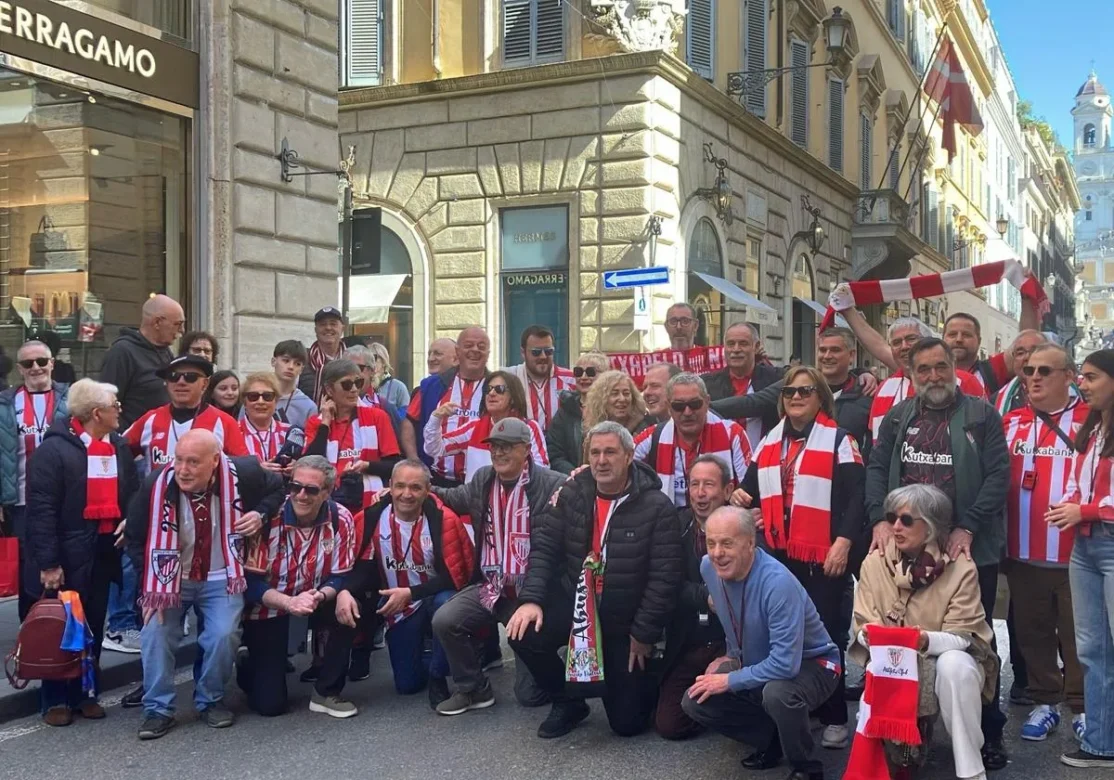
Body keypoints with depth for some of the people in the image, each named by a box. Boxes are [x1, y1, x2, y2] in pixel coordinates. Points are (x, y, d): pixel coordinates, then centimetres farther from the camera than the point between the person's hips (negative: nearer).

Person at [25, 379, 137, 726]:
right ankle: (55, 699, 17)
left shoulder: (119, 447, 7)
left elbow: (132, 499, 9)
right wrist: (48, 562, -18)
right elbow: (41, 510, -16)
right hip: (68, 555, -6)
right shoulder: (54, 448, -13)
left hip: (105, 551, 6)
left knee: (94, 626, 13)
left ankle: (86, 693, 26)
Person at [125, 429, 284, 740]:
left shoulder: (242, 475, -20)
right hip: (171, 577, 1)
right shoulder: (156, 485, -20)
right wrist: (151, 587, -11)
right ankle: (158, 709, 1)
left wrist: (261, 514, -15)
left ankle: (211, 701, 8)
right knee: (156, 630, -19)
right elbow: (136, 539, -4)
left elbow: (277, 487, 5)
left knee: (224, 635, -19)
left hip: (221, 578, 0)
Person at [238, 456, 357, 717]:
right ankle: (251, 663, 29)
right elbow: (250, 581, -22)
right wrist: (289, 602, -38)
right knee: (269, 704, -8)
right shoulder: (268, 518, -25)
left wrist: (320, 595, -34)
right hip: (268, 605, -3)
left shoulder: (341, 520, -16)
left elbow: (341, 576, -11)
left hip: (314, 597, 3)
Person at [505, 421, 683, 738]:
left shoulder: (657, 507, -16)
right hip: (574, 600, 3)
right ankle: (569, 701, 5)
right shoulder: (572, 493, -4)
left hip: (627, 619, -3)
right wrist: (531, 599, -17)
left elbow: (666, 576, -16)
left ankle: (642, 681, 37)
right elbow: (544, 547, -3)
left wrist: (644, 633, -14)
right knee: (523, 632, -25)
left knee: (627, 721, -3)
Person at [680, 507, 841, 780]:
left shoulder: (778, 583, -33)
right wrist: (733, 656, 9)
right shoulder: (708, 568, -10)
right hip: (756, 665, 7)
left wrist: (730, 680, -27)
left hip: (809, 665, -7)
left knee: (777, 693, -39)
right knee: (695, 702, -8)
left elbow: (786, 664, -36)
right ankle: (772, 740, 12)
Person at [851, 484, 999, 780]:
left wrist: (926, 640, -37)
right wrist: (871, 635, -30)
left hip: (948, 659, -1)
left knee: (953, 665, -36)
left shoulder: (960, 567, -12)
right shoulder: (874, 562, -3)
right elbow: (863, 625, -4)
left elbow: (961, 637, -15)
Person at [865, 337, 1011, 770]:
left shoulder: (982, 416, 1)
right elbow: (877, 467, 6)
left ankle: (989, 730, 19)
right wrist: (881, 519, -10)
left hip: (970, 548, -3)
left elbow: (998, 474, -7)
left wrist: (967, 528, -16)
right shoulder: (897, 417, 11)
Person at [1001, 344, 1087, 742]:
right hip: (1023, 555, 4)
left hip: (1076, 554, -3)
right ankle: (1044, 702, 28)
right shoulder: (1011, 422, 8)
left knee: (1079, 635, 8)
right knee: (1032, 633, 14)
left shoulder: (1092, 421, -4)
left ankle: (1082, 707, 22)